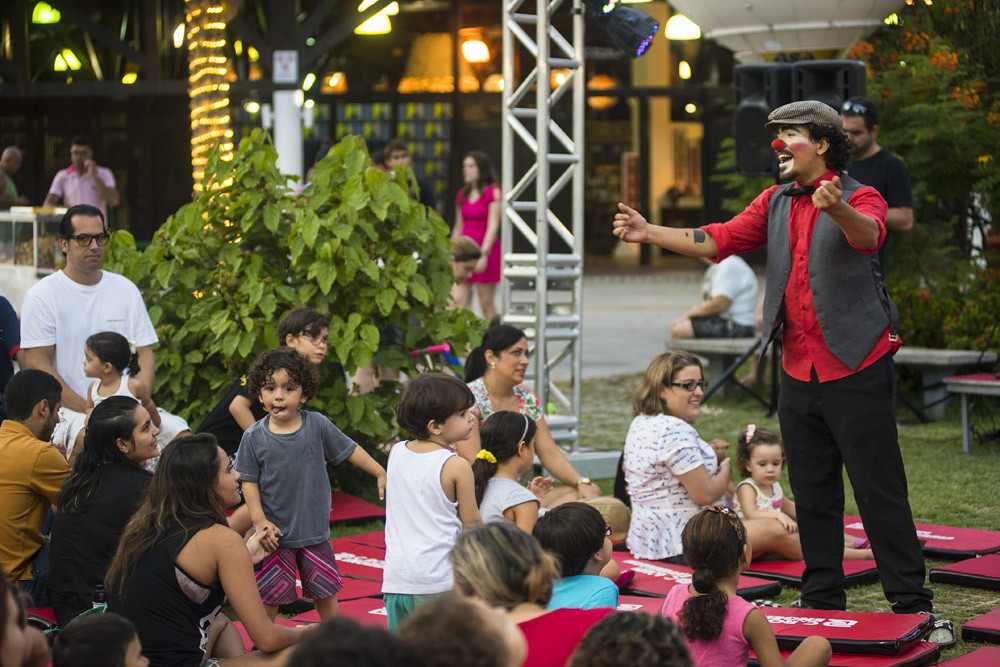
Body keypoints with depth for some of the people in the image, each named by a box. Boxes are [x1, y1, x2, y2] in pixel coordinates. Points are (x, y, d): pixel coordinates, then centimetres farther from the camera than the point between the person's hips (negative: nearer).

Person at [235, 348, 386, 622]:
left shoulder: (317, 425, -5)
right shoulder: (254, 437, -8)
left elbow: (350, 451, 7)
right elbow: (249, 481, -3)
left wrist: (381, 474, 8)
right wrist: (260, 520, -11)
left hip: (315, 530, 2)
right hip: (275, 533, -2)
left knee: (325, 590, 12)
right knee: (268, 595, 3)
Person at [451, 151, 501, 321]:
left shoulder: (493, 193, -4)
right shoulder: (462, 195, 14)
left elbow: (493, 226, -11)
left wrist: (483, 254, -19)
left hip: (486, 251, -5)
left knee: (486, 303, -2)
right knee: (460, 302, -5)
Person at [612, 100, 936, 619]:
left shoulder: (859, 198, -8)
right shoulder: (775, 203, 12)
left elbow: (869, 235, -30)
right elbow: (718, 241, 10)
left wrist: (836, 209, -52)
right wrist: (650, 234, -1)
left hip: (856, 370, -7)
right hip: (799, 373, 7)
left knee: (880, 491, -6)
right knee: (812, 494, 13)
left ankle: (910, 602, 0)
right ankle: (822, 600, 23)